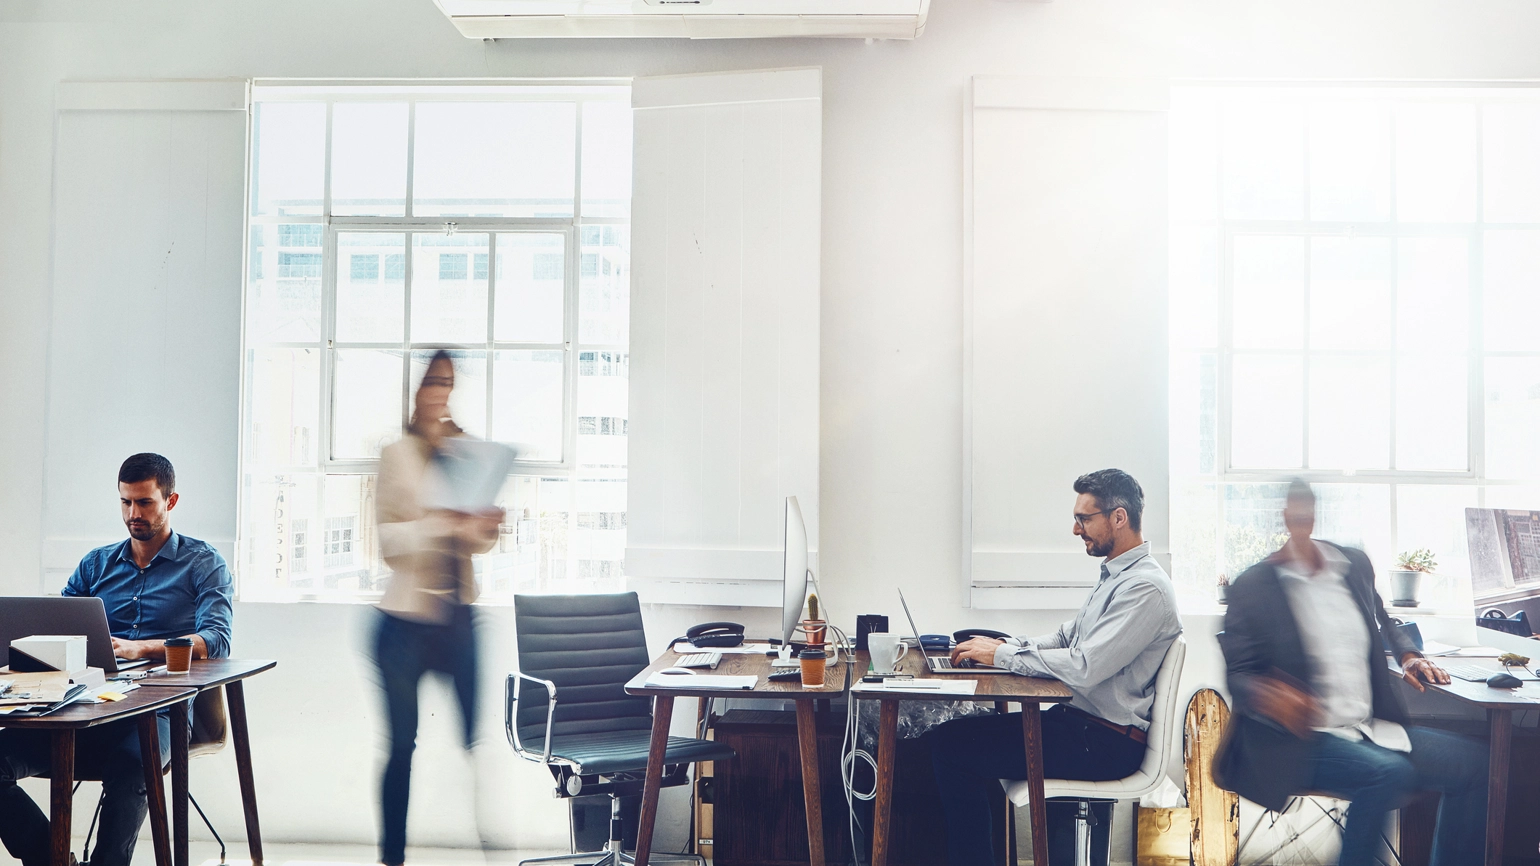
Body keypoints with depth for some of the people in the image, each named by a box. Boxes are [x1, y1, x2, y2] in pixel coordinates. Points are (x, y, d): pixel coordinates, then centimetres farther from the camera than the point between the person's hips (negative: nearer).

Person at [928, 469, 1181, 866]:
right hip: (1079, 719, 10)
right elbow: (1067, 637, 19)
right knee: (955, 734, 5)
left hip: (1107, 743, -10)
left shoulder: (1145, 587, -18)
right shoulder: (1115, 575, 14)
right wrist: (1004, 644, 2)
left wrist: (1003, 655, -17)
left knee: (951, 744, -14)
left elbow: (1084, 667, -27)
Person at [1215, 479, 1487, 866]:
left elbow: (1383, 624, 29)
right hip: (1297, 743, -6)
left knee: (1475, 761, -5)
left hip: (1371, 729, 7)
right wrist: (1268, 694, -30)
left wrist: (1408, 657, 9)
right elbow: (1237, 675, -7)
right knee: (1390, 772, -31)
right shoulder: (1252, 586, -7)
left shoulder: (1354, 564, 9)